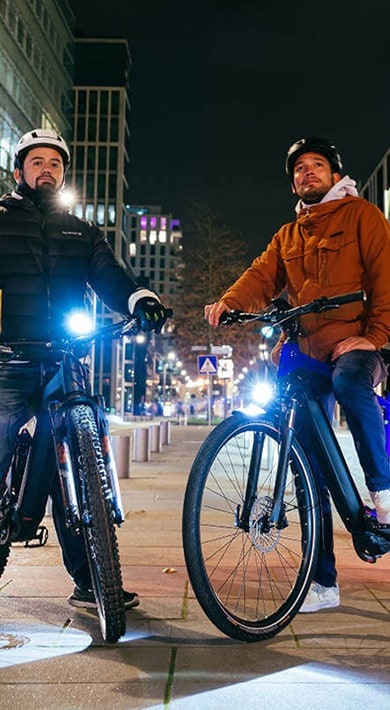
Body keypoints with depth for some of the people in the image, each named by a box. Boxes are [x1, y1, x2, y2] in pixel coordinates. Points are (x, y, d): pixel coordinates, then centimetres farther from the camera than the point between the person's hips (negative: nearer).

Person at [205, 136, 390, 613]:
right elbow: (262, 276, 4)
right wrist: (228, 302, -17)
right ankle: (324, 583, 11)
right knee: (310, 467, 1)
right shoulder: (287, 237, 21)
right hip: (307, 354, 5)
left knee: (350, 380, -41)